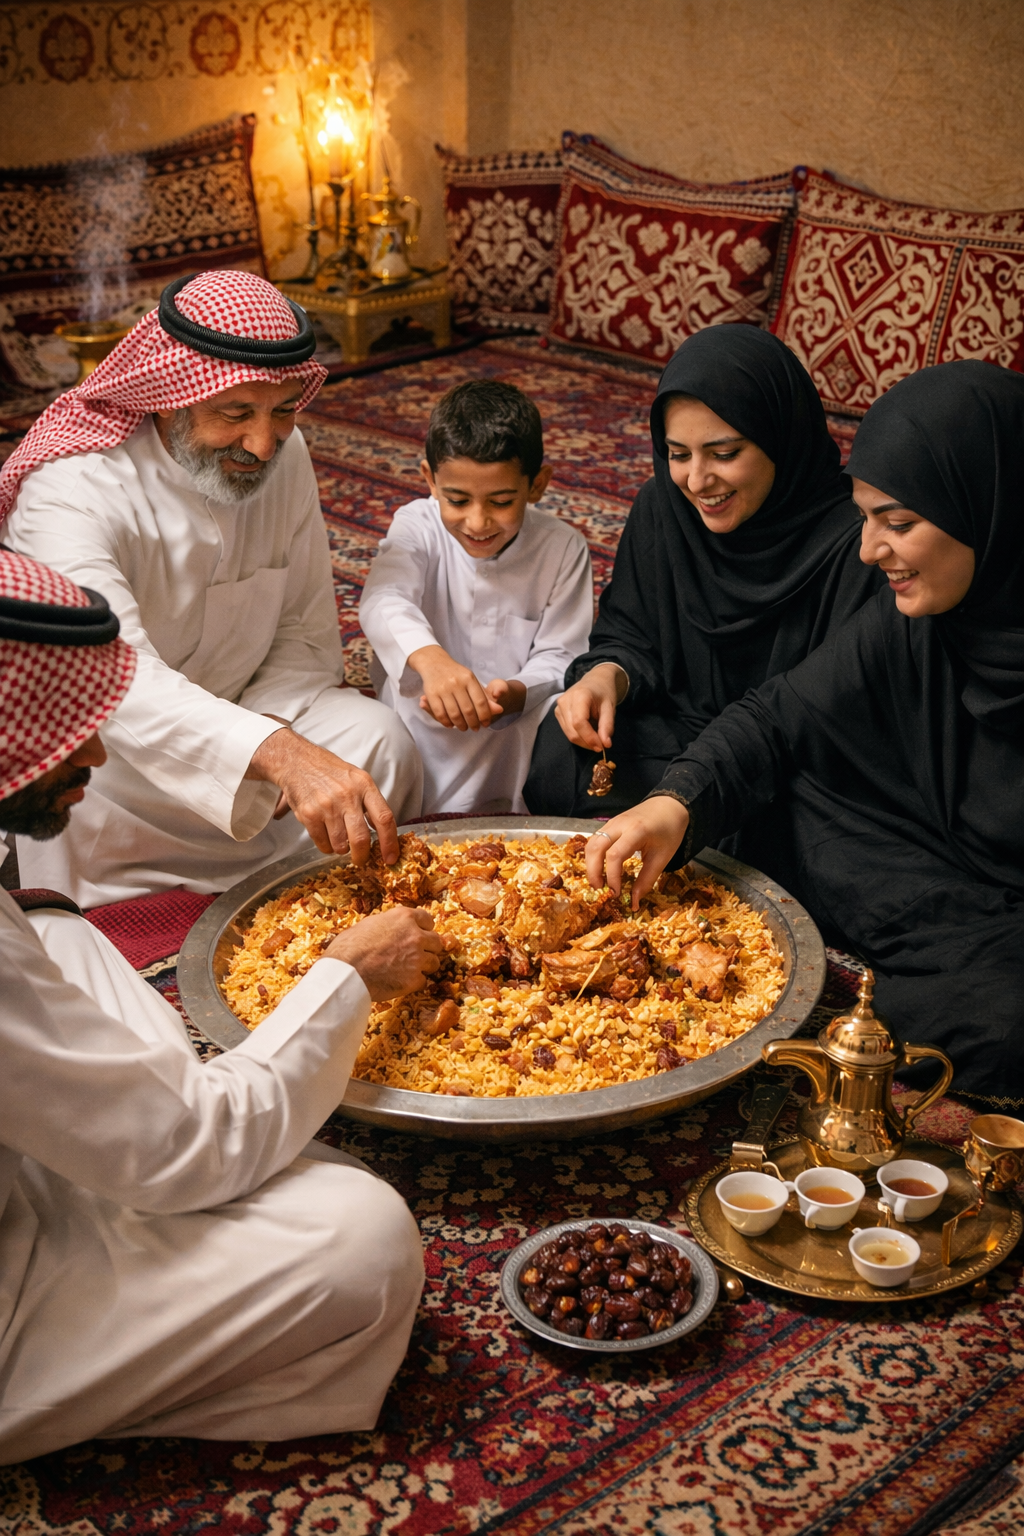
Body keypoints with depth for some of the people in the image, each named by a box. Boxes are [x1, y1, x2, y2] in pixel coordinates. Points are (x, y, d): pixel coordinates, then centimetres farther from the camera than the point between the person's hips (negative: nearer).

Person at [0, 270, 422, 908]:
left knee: (379, 740, -19)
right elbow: (116, 678, -45)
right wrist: (278, 754, -60)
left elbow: (307, 629, 0)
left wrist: (273, 724, -22)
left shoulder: (283, 451, -6)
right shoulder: (71, 492, -28)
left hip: (251, 714, 5)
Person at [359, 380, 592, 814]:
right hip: (419, 725, -1)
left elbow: (559, 657, -5)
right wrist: (428, 657, -50)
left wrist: (513, 693, -30)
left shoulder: (562, 549, -4)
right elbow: (383, 601, -27)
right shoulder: (417, 526, -7)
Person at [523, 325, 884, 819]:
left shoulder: (854, 547, -20)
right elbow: (629, 637, 7)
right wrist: (606, 677, -19)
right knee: (561, 756, -22)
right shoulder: (660, 509, 0)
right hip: (677, 733, 5)